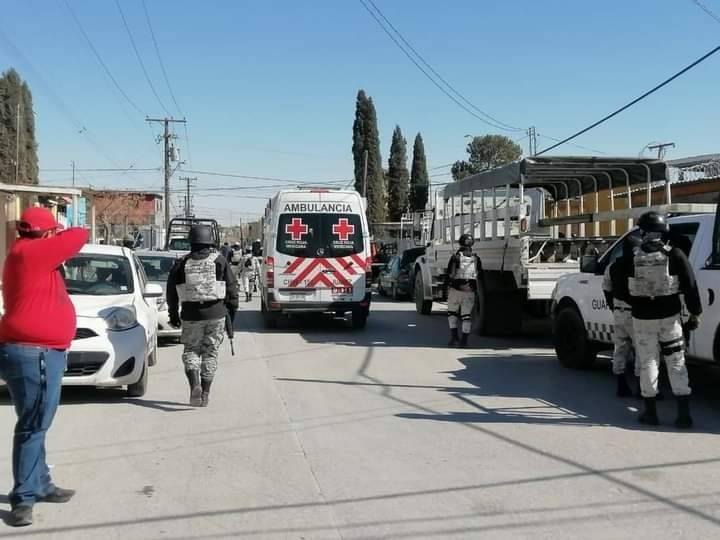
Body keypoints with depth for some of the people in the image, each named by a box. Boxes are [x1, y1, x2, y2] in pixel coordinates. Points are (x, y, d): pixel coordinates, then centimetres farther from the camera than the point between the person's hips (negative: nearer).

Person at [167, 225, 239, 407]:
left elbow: (172, 291, 8)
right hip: (216, 313, 0)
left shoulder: (182, 264, 3)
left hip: (191, 315, 0)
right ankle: (205, 393, 10)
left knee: (191, 351, 12)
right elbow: (232, 287, 0)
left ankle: (195, 384, -11)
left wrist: (173, 314, 18)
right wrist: (232, 310, 9)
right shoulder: (219, 261, 0)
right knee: (210, 352, 10)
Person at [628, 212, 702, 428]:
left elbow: (627, 290, 4)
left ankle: (650, 412, 12)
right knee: (677, 364, 8)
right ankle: (684, 413, 5)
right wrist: (695, 313, 4)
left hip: (642, 318, 0)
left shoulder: (633, 258, -4)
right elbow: (690, 286, -5)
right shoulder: (675, 255, -6)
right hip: (669, 316, 0)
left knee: (647, 363, 9)